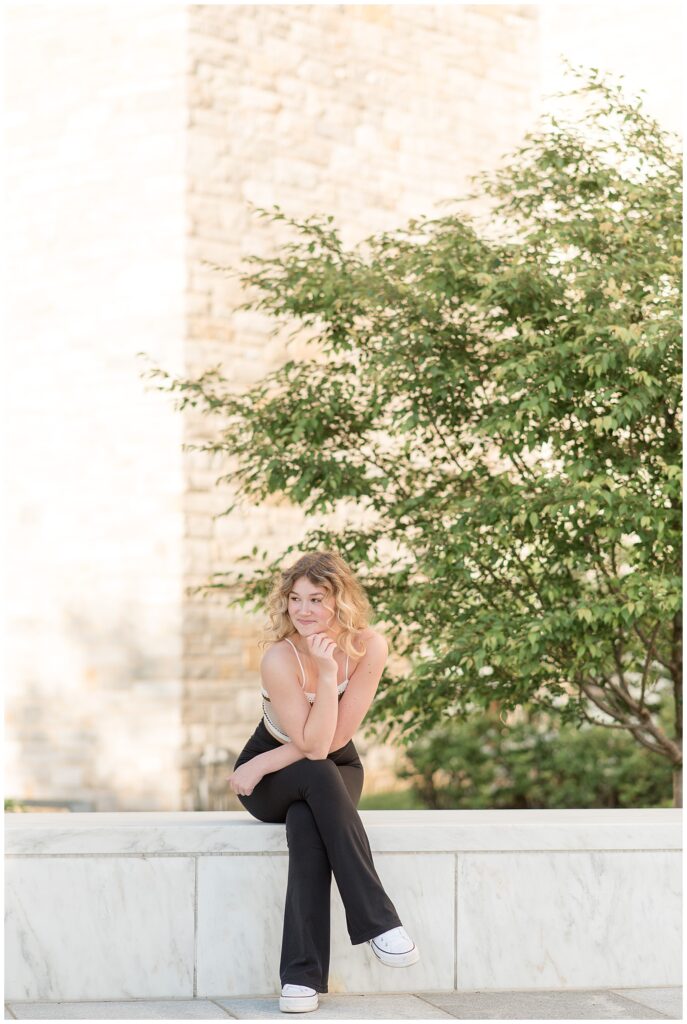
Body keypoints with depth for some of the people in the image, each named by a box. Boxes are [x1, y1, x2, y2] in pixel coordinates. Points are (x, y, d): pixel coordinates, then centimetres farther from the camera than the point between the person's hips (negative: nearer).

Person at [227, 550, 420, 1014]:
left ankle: (302, 975, -35)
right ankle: (377, 920, -38)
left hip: (337, 771, 2)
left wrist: (262, 764, -18)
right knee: (319, 777, -36)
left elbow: (336, 739, -19)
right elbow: (313, 745, -28)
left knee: (308, 827, -33)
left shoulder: (369, 647, -19)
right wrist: (327, 674, -35)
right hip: (272, 783, -2)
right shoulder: (280, 659, -25)